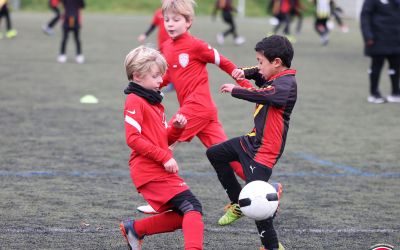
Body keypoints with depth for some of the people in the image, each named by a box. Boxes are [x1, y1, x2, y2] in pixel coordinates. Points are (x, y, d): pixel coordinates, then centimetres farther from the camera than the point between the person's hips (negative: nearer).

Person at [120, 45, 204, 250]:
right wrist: (164, 157, -18)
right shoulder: (135, 101, -8)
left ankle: (134, 229, 23)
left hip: (161, 170, 9)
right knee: (192, 208, -18)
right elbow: (133, 138, -18)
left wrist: (176, 127, 1)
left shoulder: (154, 102, 20)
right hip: (150, 171, -9)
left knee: (182, 216, 12)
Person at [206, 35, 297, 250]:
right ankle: (238, 204, 28)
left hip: (264, 150, -11)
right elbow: (260, 75, 27)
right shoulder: (273, 78, 6)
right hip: (251, 141, 11)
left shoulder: (286, 85, -21)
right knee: (214, 154, 23)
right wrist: (245, 72, 4)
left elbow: (261, 94, -37)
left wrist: (234, 90, -23)